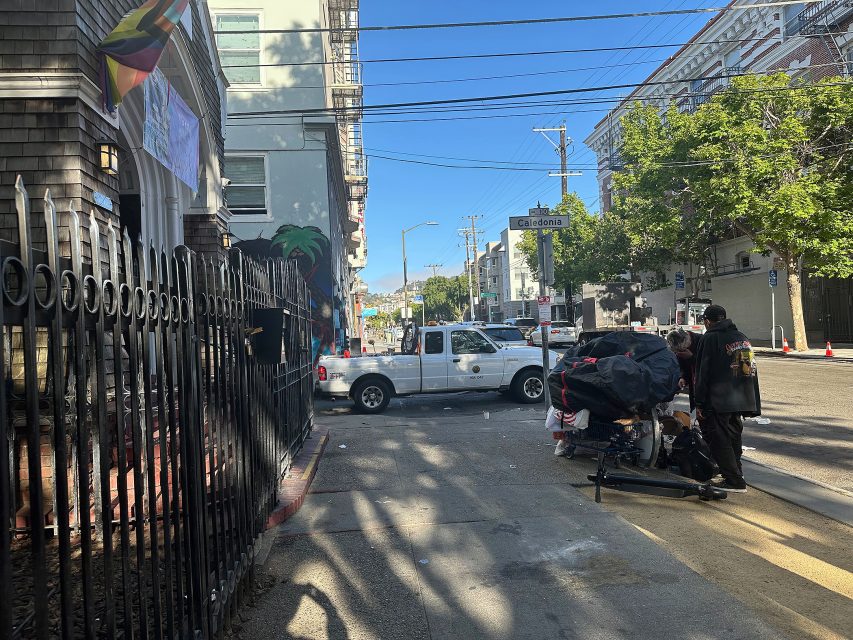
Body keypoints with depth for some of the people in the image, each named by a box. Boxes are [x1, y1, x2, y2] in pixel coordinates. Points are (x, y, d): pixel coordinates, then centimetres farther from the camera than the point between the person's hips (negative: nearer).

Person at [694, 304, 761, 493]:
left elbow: (703, 373, -10)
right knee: (733, 438, 19)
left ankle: (735, 481, -4)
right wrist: (753, 405, 21)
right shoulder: (742, 338, 17)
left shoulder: (710, 338, -6)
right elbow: (751, 370, 19)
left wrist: (699, 403, -7)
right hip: (742, 401, 8)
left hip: (718, 402, -8)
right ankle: (735, 476, 28)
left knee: (719, 441, -2)